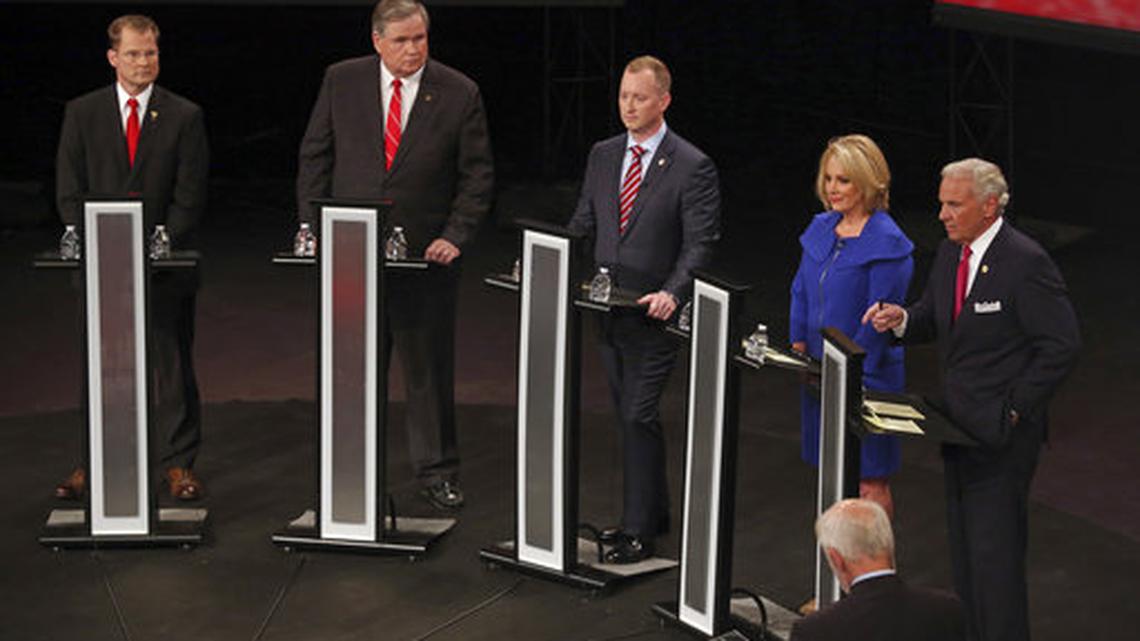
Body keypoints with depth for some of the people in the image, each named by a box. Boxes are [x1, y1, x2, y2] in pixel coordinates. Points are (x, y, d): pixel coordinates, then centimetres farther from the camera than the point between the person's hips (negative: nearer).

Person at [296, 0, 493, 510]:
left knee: (429, 366, 5)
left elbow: (477, 175, 0)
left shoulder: (459, 94, -3)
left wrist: (455, 237, -9)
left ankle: (436, 471, 16)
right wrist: (313, 227, -1)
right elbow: (315, 156, 7)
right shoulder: (341, 81, 1)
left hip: (425, 252, -1)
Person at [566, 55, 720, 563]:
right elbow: (582, 226, 15)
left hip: (653, 315, -6)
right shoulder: (603, 156, 10)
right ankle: (651, 513, 27)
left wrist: (671, 294, -26)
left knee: (639, 416, -9)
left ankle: (638, 531, -3)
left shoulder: (692, 168, -8)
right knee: (630, 416, 14)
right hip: (607, 309, 6)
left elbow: (700, 245, -12)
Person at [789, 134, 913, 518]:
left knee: (869, 482, 0)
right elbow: (801, 292, 16)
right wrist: (798, 346, 5)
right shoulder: (821, 229, 8)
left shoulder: (887, 244, -15)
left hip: (866, 375, -7)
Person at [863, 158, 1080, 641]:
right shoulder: (951, 252, 7)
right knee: (963, 545, 15)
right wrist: (902, 319, -5)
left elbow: (1061, 345, -17)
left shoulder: (1025, 263, -18)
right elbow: (934, 319, 19)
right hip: (958, 422, 8)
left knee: (995, 551, -5)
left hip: (1000, 435, -8)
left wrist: (1013, 410, -16)